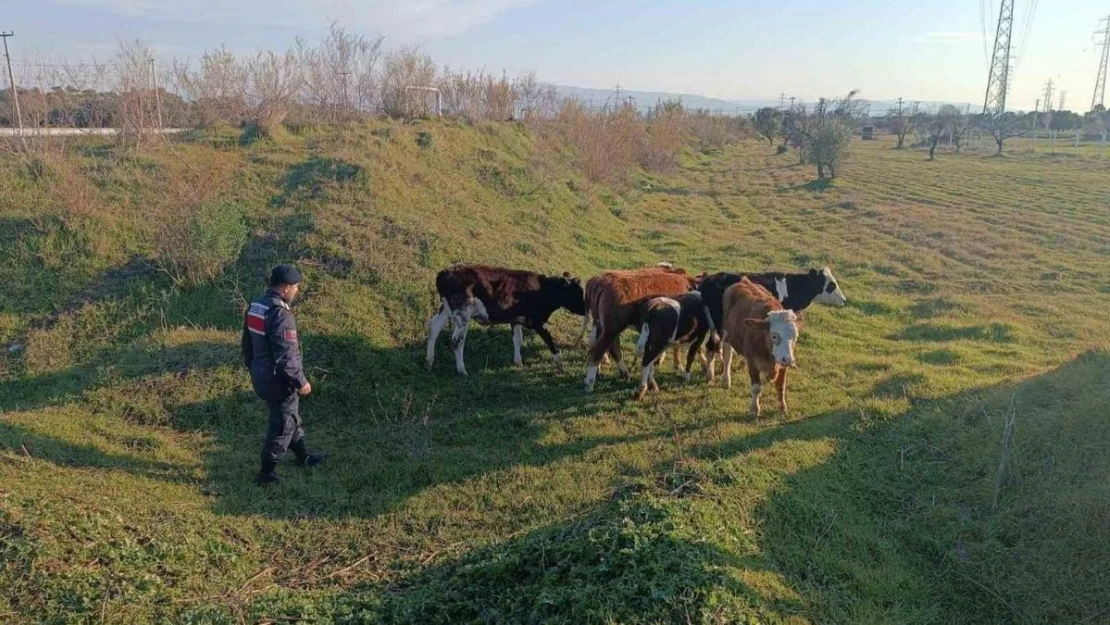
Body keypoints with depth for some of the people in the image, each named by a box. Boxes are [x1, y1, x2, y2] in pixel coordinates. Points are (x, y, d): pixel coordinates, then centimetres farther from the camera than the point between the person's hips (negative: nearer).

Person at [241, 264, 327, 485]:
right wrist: (301, 382, -14)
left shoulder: (255, 306, 2)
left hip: (260, 376, 9)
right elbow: (286, 357, -26)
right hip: (278, 380, -9)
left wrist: (254, 368, 24)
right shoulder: (281, 315, -27)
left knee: (291, 417, 24)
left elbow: (247, 343, 13)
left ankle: (303, 456, 41)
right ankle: (267, 473, 18)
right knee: (282, 425, 7)